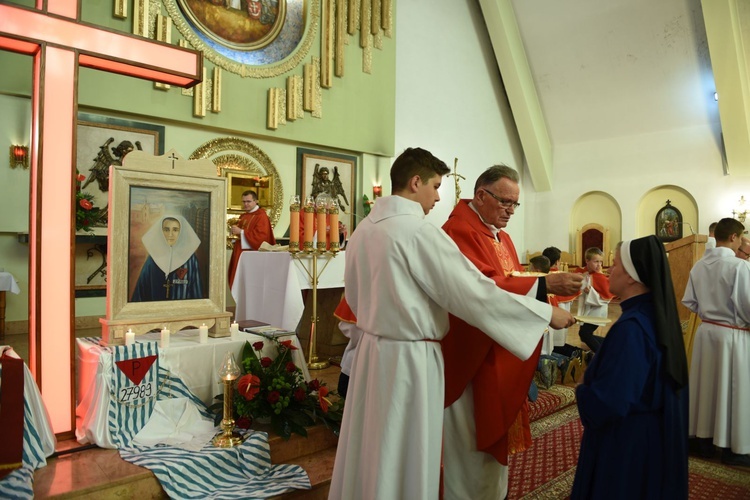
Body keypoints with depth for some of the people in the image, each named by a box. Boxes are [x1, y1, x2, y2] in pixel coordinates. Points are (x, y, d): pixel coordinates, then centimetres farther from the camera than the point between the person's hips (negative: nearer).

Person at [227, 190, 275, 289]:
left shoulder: (261, 216, -9)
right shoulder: (243, 216, 16)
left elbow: (260, 235, -20)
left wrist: (241, 232, -19)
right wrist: (235, 230, 4)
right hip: (240, 254, 8)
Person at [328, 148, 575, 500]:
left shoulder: (363, 229, 5)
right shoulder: (420, 232, -19)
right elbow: (477, 293, -19)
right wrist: (547, 313, -8)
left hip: (371, 349, 8)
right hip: (409, 358, -8)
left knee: (370, 448, 22)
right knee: (404, 458, 10)